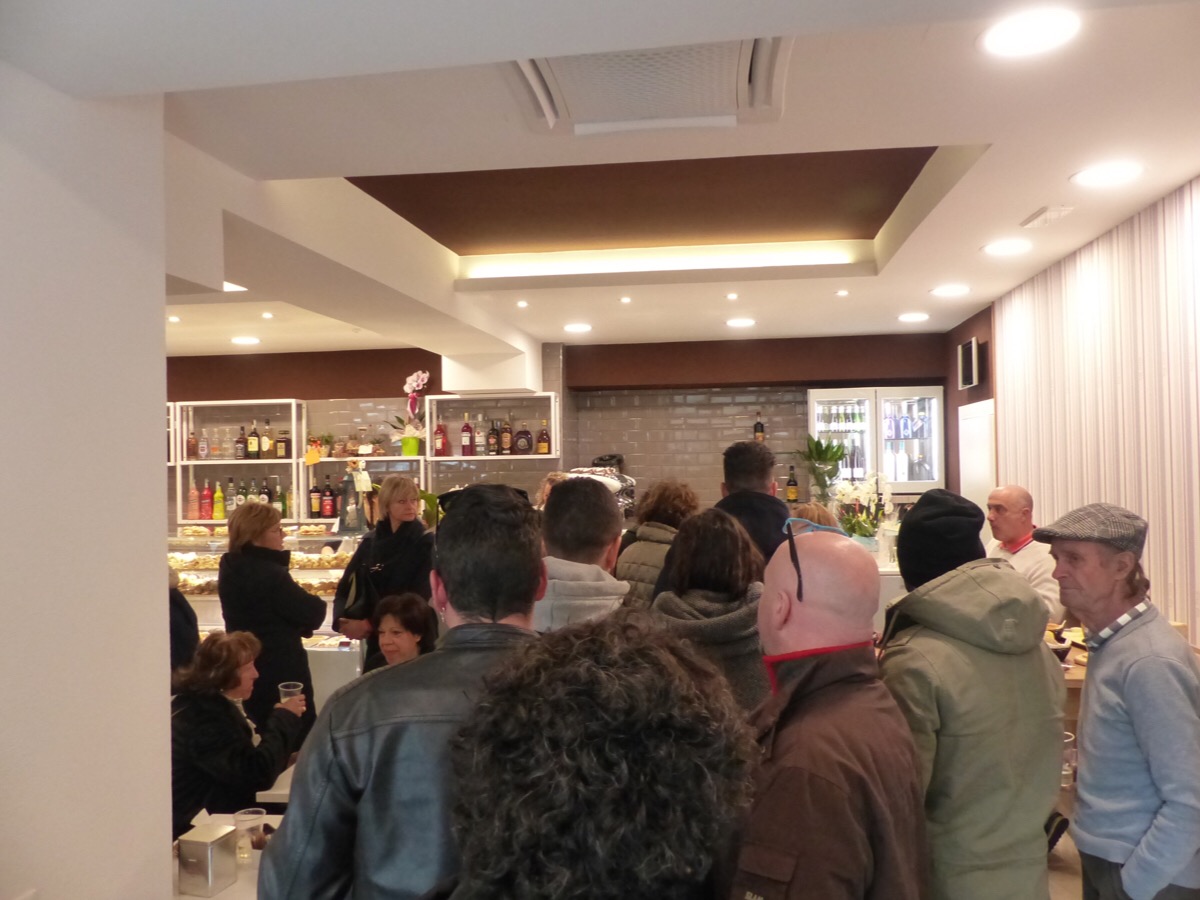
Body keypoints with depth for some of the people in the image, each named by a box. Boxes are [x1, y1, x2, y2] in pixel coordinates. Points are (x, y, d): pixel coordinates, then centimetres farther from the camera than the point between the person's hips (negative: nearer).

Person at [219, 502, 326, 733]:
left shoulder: (231, 569, 3)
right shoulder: (269, 574, -24)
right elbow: (314, 614, -20)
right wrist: (317, 606, 1)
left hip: (249, 671, 9)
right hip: (282, 673, -8)